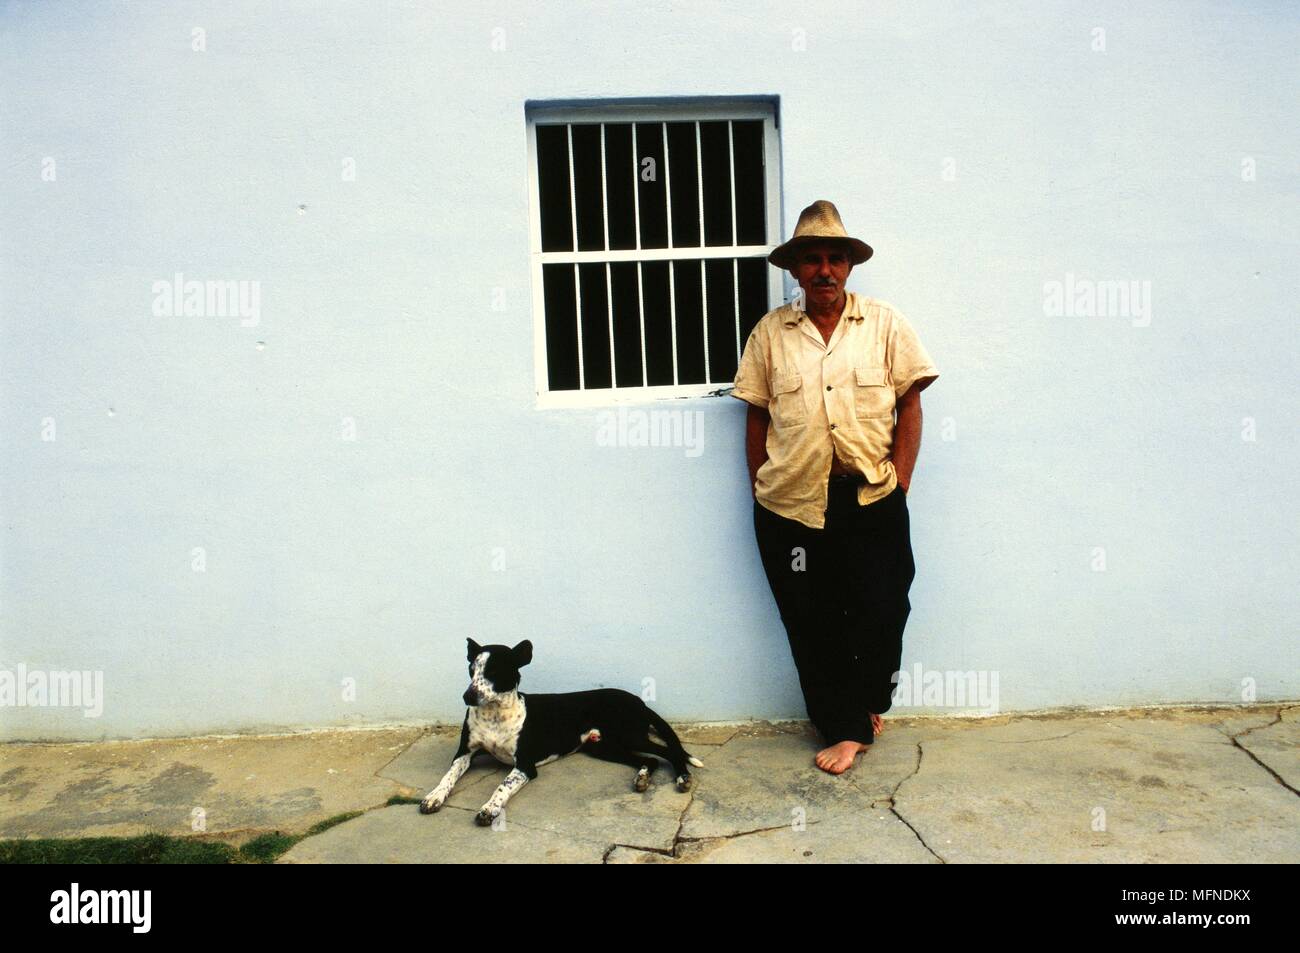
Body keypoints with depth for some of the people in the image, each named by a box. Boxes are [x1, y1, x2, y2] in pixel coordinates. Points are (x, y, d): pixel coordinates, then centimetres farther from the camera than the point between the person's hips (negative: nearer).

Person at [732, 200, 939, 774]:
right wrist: (760, 489, 3)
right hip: (791, 505, 1)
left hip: (872, 500, 0)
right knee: (813, 623, 6)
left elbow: (910, 404, 3)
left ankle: (866, 703, 33)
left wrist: (898, 483, -5)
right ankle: (845, 729, 23)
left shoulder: (884, 324, 4)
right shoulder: (770, 333, 5)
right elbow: (756, 416, 7)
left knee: (880, 612, 4)